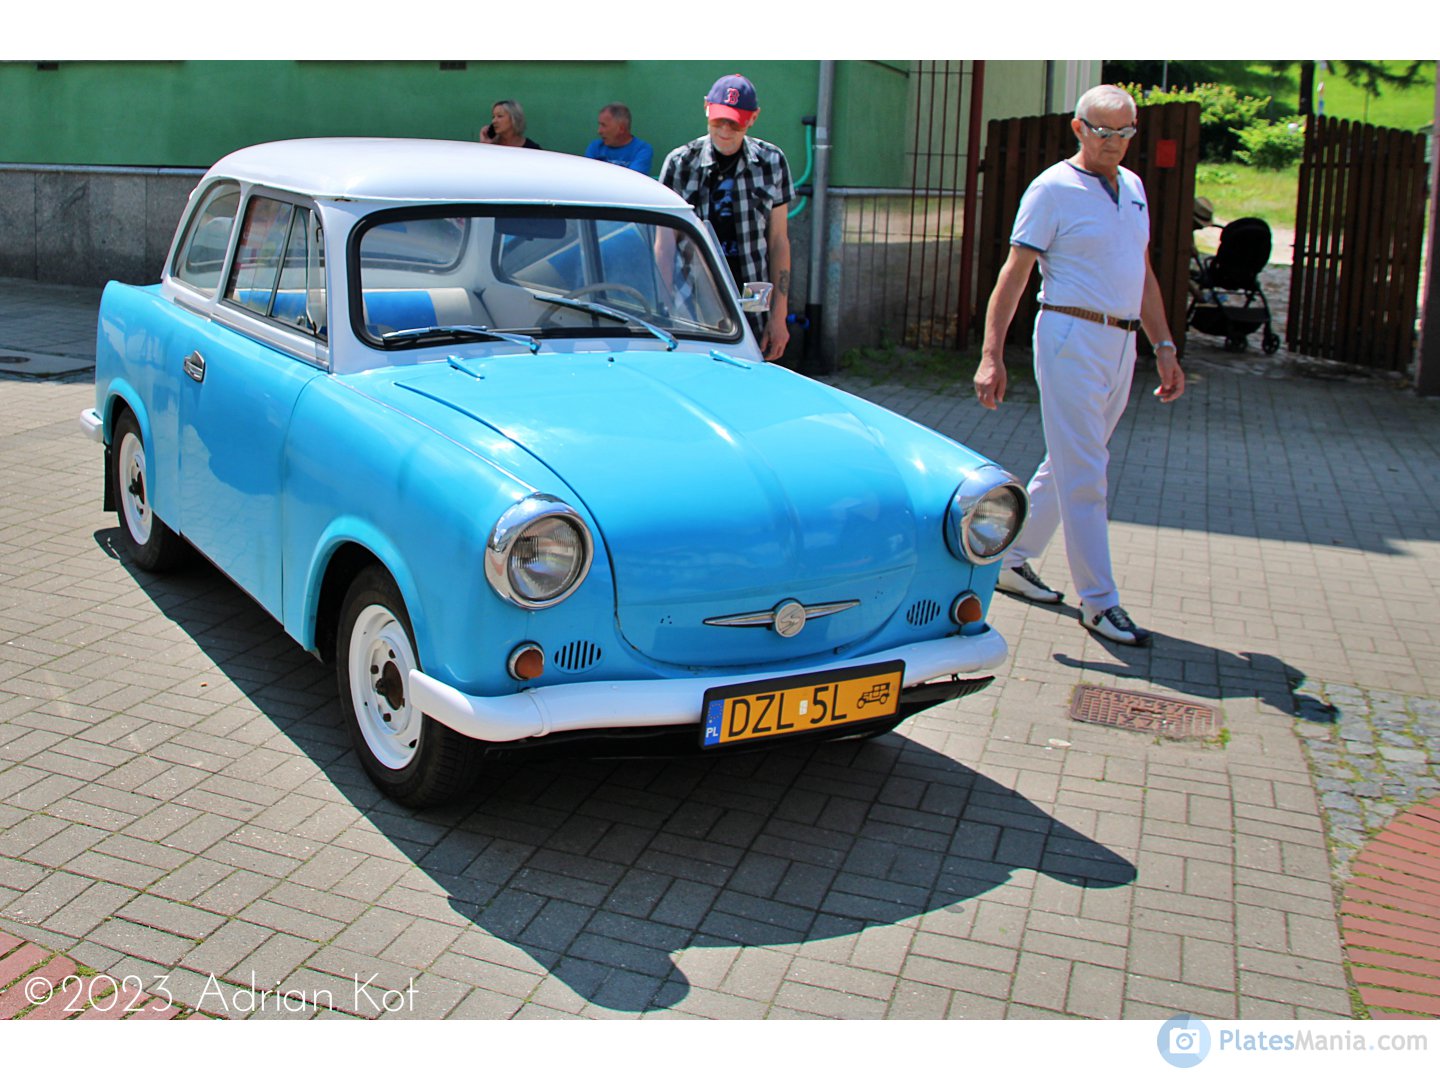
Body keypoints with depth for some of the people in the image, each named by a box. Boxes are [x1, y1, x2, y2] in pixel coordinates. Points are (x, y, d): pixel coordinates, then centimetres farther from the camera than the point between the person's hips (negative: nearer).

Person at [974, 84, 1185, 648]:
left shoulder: (1133, 187, 15)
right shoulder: (1053, 189, -7)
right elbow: (1014, 273, -10)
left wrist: (1164, 347, 17)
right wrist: (992, 355, -17)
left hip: (1121, 344, 8)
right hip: (1071, 337, -8)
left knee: (1067, 464, 14)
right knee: (1084, 474, -6)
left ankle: (1013, 561, 27)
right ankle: (1099, 601, -2)